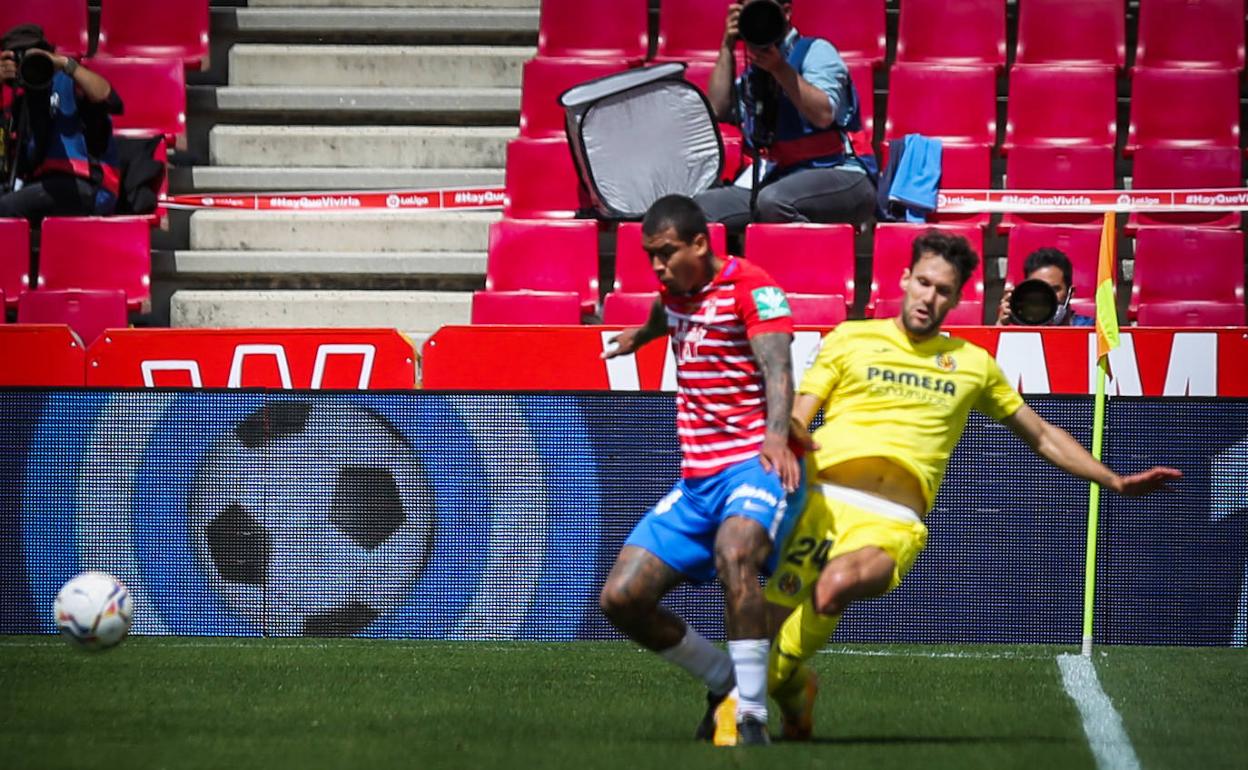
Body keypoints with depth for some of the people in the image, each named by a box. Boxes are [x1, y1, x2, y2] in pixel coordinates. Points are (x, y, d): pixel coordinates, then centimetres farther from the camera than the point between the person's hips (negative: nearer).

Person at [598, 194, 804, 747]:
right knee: (621, 599, -2)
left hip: (753, 464, -8)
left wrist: (777, 435, -45)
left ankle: (751, 716, -34)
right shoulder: (674, 290, 11)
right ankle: (723, 681, 18)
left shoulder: (750, 287, -11)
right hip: (696, 477, 8)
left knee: (734, 554, -39)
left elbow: (777, 367, -27)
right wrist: (641, 335, 62)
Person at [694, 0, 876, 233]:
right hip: (782, 177, 6)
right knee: (701, 207, -11)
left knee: (773, 199, -37)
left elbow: (823, 115, -15)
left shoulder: (815, 51, 0)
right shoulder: (753, 73, 19)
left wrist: (779, 69, -19)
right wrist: (727, 47, 5)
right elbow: (718, 109, 3)